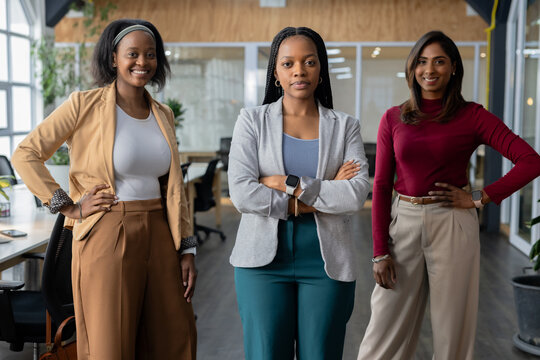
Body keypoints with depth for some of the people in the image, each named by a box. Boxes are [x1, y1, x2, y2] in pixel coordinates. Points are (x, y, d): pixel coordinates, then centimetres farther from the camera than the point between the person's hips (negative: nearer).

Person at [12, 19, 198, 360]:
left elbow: (174, 187, 13)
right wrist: (70, 207, -9)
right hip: (107, 238, -5)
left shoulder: (163, 115, 11)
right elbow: (25, 155, -6)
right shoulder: (85, 105, -5)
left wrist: (187, 249, 9)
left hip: (158, 237, 5)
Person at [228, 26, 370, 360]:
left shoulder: (345, 126, 5)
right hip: (264, 259, -1)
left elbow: (357, 194, -9)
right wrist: (318, 199, -10)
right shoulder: (252, 120, 3)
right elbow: (241, 193, -11)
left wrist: (289, 184, -14)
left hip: (326, 263, 1)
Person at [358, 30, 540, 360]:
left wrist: (480, 198, -9)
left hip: (453, 227, -2)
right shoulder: (394, 119, 5)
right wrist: (380, 252, -2)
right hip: (403, 223, 2)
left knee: (452, 329, 8)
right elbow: (381, 186, 3)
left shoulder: (472, 116, -2)